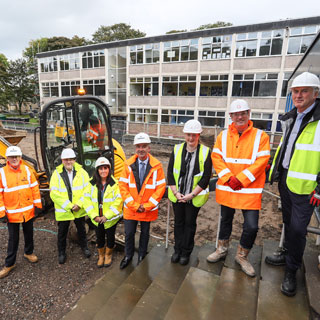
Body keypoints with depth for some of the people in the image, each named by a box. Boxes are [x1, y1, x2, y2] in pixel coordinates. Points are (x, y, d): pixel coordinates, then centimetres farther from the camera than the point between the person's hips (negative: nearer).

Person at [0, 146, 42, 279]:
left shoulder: (26, 170, -3)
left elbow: (35, 188, 1)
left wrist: (37, 205, 0)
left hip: (28, 211, 2)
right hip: (12, 213, -2)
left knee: (29, 234, 19)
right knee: (13, 239, 10)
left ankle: (29, 253, 42)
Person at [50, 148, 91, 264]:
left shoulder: (82, 172, -6)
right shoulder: (57, 174, -10)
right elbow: (54, 193, -15)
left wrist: (79, 204, -18)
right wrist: (68, 206, -19)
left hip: (79, 210, 1)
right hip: (63, 211, -1)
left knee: (81, 229, 20)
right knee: (62, 232, 16)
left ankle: (84, 247, 43)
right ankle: (61, 253, 38)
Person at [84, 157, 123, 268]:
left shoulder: (115, 183, -14)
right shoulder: (92, 183, -2)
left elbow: (118, 201, -17)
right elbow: (87, 199, -3)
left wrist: (106, 216, -18)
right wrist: (94, 216, -12)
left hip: (111, 218, -3)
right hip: (97, 218, 3)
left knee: (110, 237, 13)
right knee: (99, 237, 17)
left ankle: (108, 255, 40)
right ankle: (101, 255, 42)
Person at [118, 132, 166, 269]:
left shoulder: (156, 165, -9)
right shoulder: (128, 164, -5)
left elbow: (161, 187, -8)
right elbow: (123, 186, -4)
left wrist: (147, 206, -12)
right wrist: (134, 205, -11)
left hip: (148, 209, -1)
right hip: (130, 208, 1)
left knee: (145, 233, 16)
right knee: (129, 233, 11)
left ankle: (141, 256, 39)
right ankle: (128, 256, 37)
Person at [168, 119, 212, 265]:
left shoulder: (205, 152, -10)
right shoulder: (177, 149, -4)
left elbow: (205, 178, -11)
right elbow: (170, 173, -2)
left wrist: (191, 195, -14)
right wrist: (176, 193, -8)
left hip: (194, 197, -2)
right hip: (177, 195, 2)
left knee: (190, 224, 12)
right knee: (178, 222, 16)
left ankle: (186, 252, 31)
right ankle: (177, 250, 35)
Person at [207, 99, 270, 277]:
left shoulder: (260, 136, -3)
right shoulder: (223, 135, 4)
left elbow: (261, 161, -11)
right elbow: (216, 158, -2)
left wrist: (240, 179, -17)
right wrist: (228, 178, -14)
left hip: (250, 190, -2)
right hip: (226, 188, 2)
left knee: (252, 226, -1)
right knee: (226, 220, 18)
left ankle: (242, 256, 27)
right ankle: (222, 250, 41)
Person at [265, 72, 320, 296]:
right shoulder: (291, 119, 11)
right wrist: (275, 171, 18)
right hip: (285, 179, 7)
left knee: (298, 228, 0)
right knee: (288, 222, 20)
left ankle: (291, 271, 18)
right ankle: (288, 254, 40)